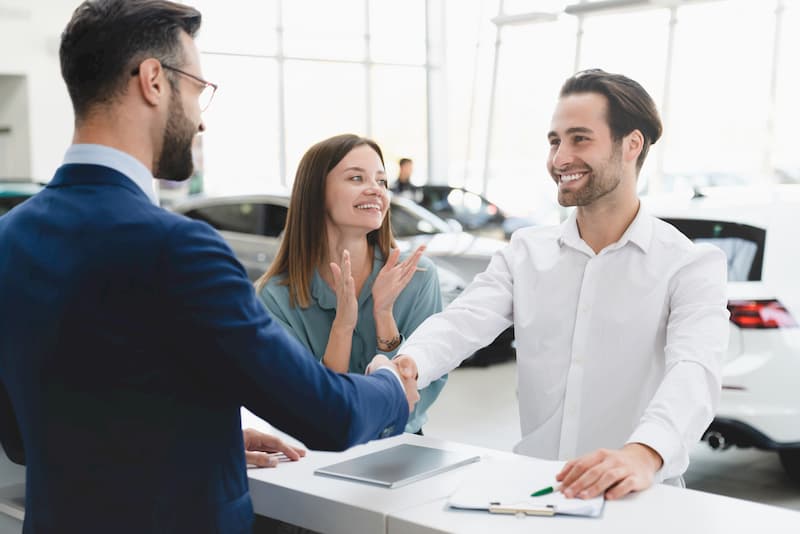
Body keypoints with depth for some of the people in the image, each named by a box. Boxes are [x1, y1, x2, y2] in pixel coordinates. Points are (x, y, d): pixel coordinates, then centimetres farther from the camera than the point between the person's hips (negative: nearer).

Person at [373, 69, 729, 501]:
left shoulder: (692, 265, -2)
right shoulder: (525, 252, 9)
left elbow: (694, 370, -20)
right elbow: (463, 322, -7)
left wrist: (643, 454, -40)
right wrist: (407, 364, -30)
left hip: (639, 501, -1)